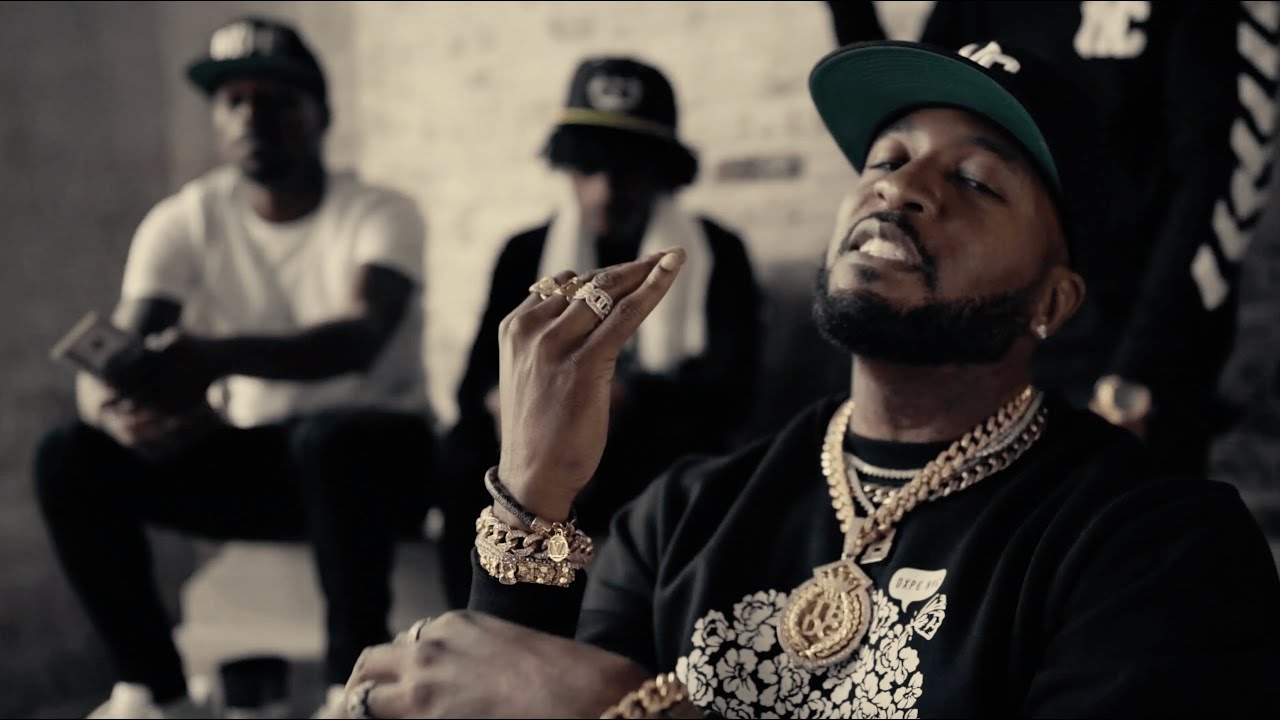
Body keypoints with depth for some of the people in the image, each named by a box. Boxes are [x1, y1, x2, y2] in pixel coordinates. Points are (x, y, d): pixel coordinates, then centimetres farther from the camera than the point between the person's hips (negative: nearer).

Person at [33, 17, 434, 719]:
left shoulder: (381, 214, -12)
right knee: (72, 457, -18)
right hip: (252, 458, 4)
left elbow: (361, 338, -33)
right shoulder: (184, 221, -3)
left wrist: (216, 355, -50)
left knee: (329, 441, -38)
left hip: (374, 454, -3)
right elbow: (102, 371, -15)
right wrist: (123, 409, -41)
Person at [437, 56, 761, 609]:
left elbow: (728, 392, -8)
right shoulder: (527, 254, 11)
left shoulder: (716, 253, 5)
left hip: (661, 470, -1)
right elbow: (479, 380, 0)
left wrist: (630, 398, -28)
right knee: (468, 452, -28)